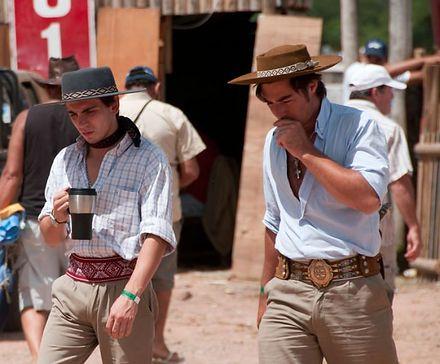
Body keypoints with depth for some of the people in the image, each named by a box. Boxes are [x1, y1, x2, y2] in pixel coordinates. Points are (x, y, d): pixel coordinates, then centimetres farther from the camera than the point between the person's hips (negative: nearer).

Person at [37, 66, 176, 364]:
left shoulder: (148, 159, -4)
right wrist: (58, 218, -5)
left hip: (123, 286, -5)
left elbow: (156, 235, -13)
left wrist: (130, 296, -24)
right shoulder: (66, 160, 14)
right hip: (73, 288, 5)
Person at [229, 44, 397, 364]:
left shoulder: (359, 127, -4)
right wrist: (267, 291, 27)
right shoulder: (275, 141, 15)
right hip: (288, 294, 4)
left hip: (351, 292, -4)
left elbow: (368, 199, -20)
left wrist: (306, 151, -14)